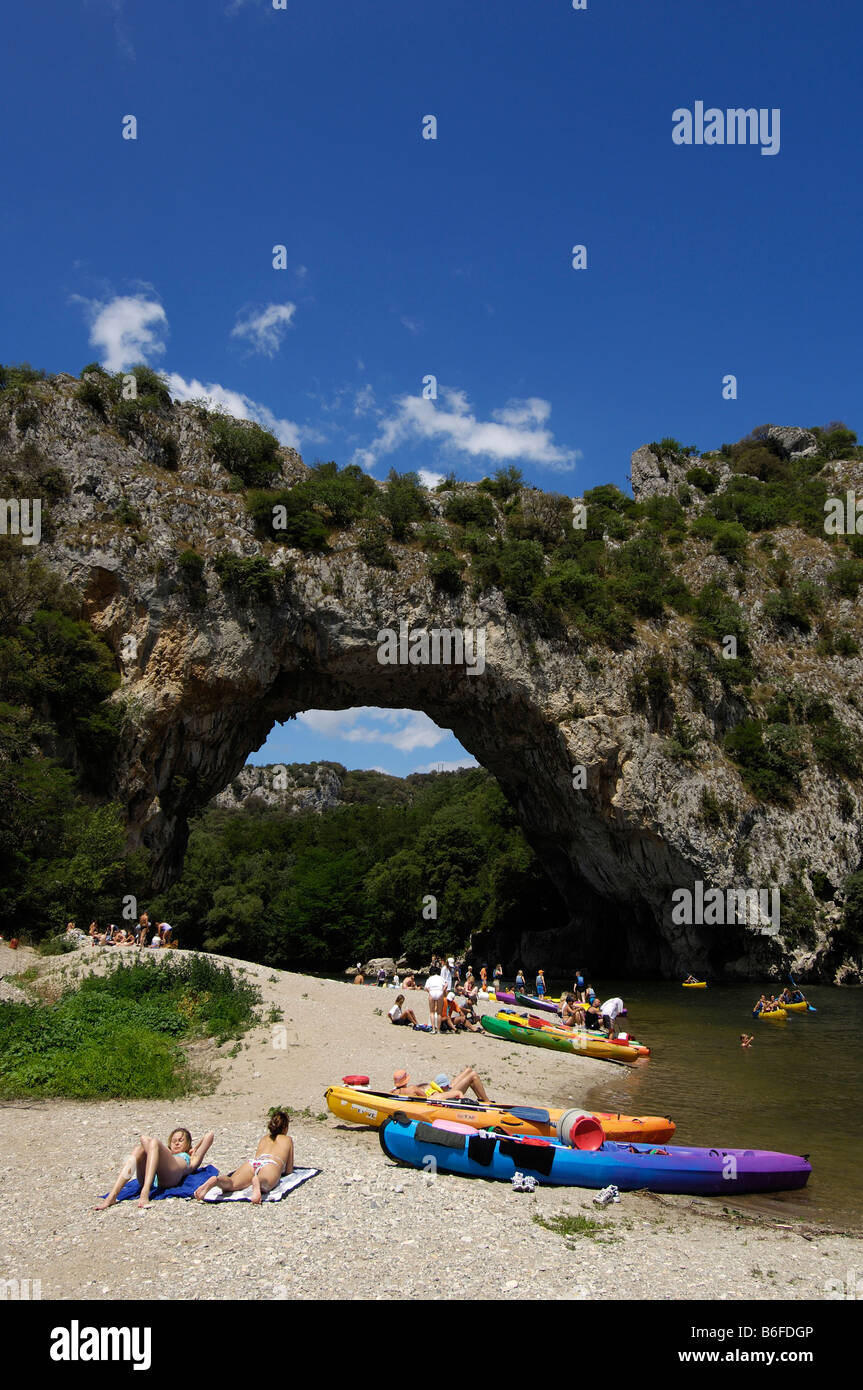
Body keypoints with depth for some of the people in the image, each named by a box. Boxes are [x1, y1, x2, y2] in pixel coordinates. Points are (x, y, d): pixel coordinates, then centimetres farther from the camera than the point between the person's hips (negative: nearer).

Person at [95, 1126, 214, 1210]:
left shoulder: (191, 1159, 37)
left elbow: (210, 1135, 36)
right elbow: (144, 1138, 43)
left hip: (170, 1176, -4)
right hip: (148, 1178, 4)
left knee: (154, 1143, -23)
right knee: (138, 1150, -21)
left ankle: (145, 1193, -47)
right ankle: (112, 1196, -40)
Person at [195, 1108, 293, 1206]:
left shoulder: (264, 1138, 42)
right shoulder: (288, 1139, 34)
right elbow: (289, 1170, 35)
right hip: (272, 1165, -4)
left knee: (231, 1184, -25)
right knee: (263, 1185, -38)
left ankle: (215, 1181, -58)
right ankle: (258, 1182, -73)